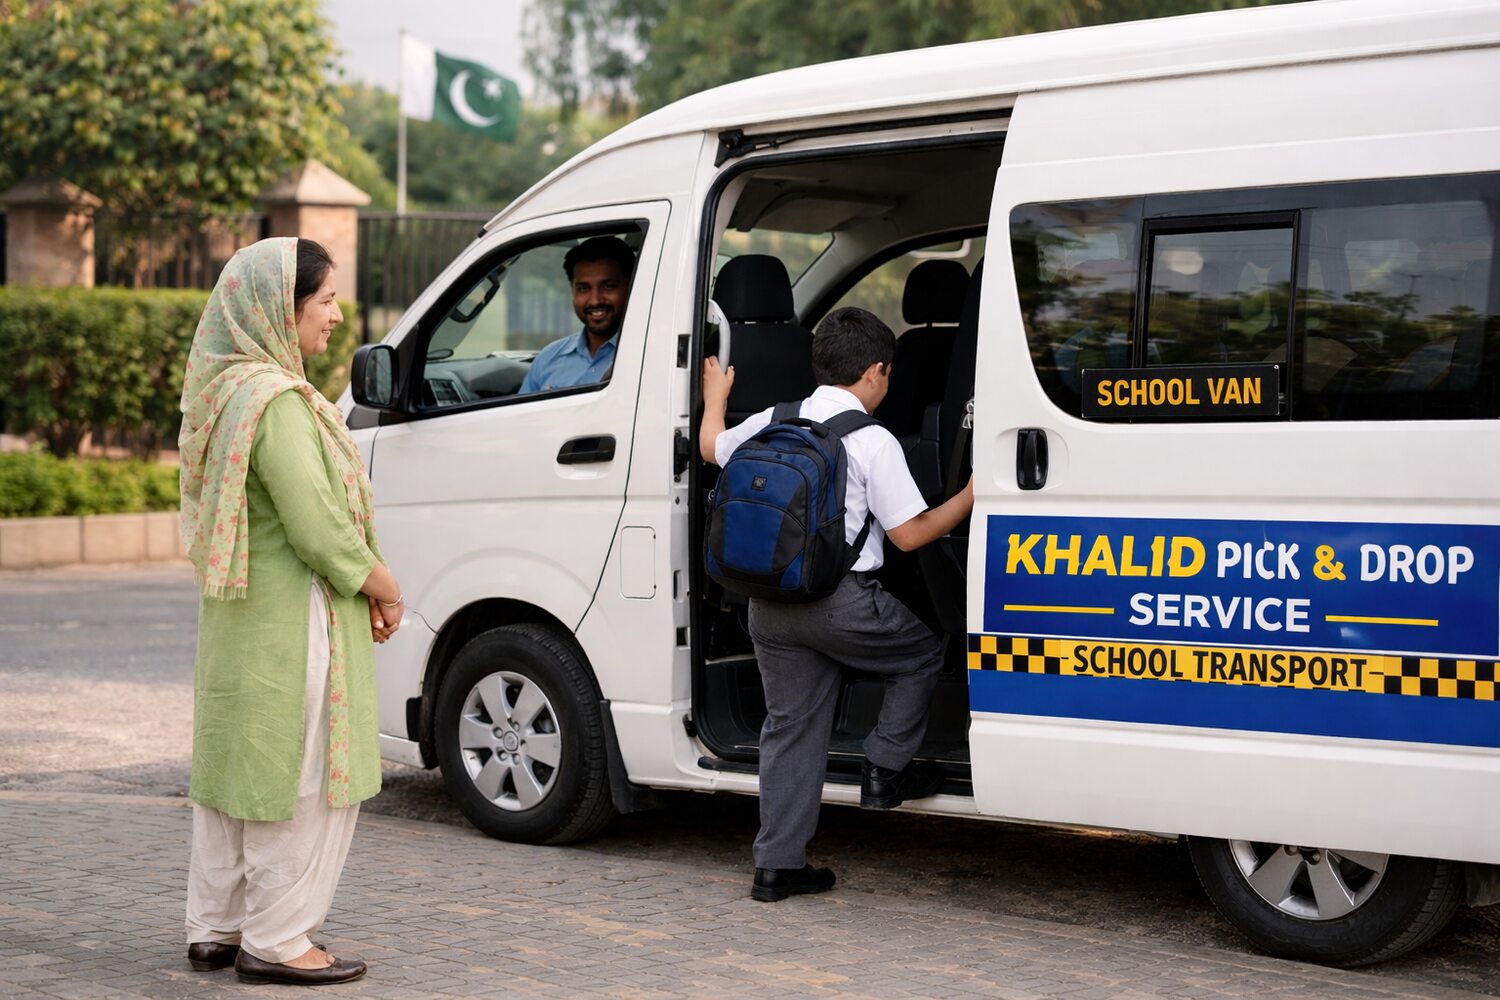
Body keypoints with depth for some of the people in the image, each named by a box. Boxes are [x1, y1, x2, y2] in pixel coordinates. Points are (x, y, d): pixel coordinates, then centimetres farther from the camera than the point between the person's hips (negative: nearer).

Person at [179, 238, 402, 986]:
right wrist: (381, 585, -7)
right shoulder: (277, 402, -20)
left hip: (236, 616, 10)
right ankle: (275, 942, 5)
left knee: (234, 768, 16)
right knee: (301, 779, -1)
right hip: (292, 623, -10)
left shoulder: (226, 391, 11)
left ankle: (216, 927, 26)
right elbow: (316, 523, -22)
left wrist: (364, 582, 11)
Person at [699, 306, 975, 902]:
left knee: (790, 724, 12)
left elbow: (712, 447, 28)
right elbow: (909, 534, -7)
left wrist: (715, 397, 47)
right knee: (920, 656, 20)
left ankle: (777, 865, 12)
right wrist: (971, 496, 6)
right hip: (841, 600, -6)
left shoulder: (772, 423, 7)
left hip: (769, 601, 6)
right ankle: (884, 773, 17)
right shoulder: (873, 442, -9)